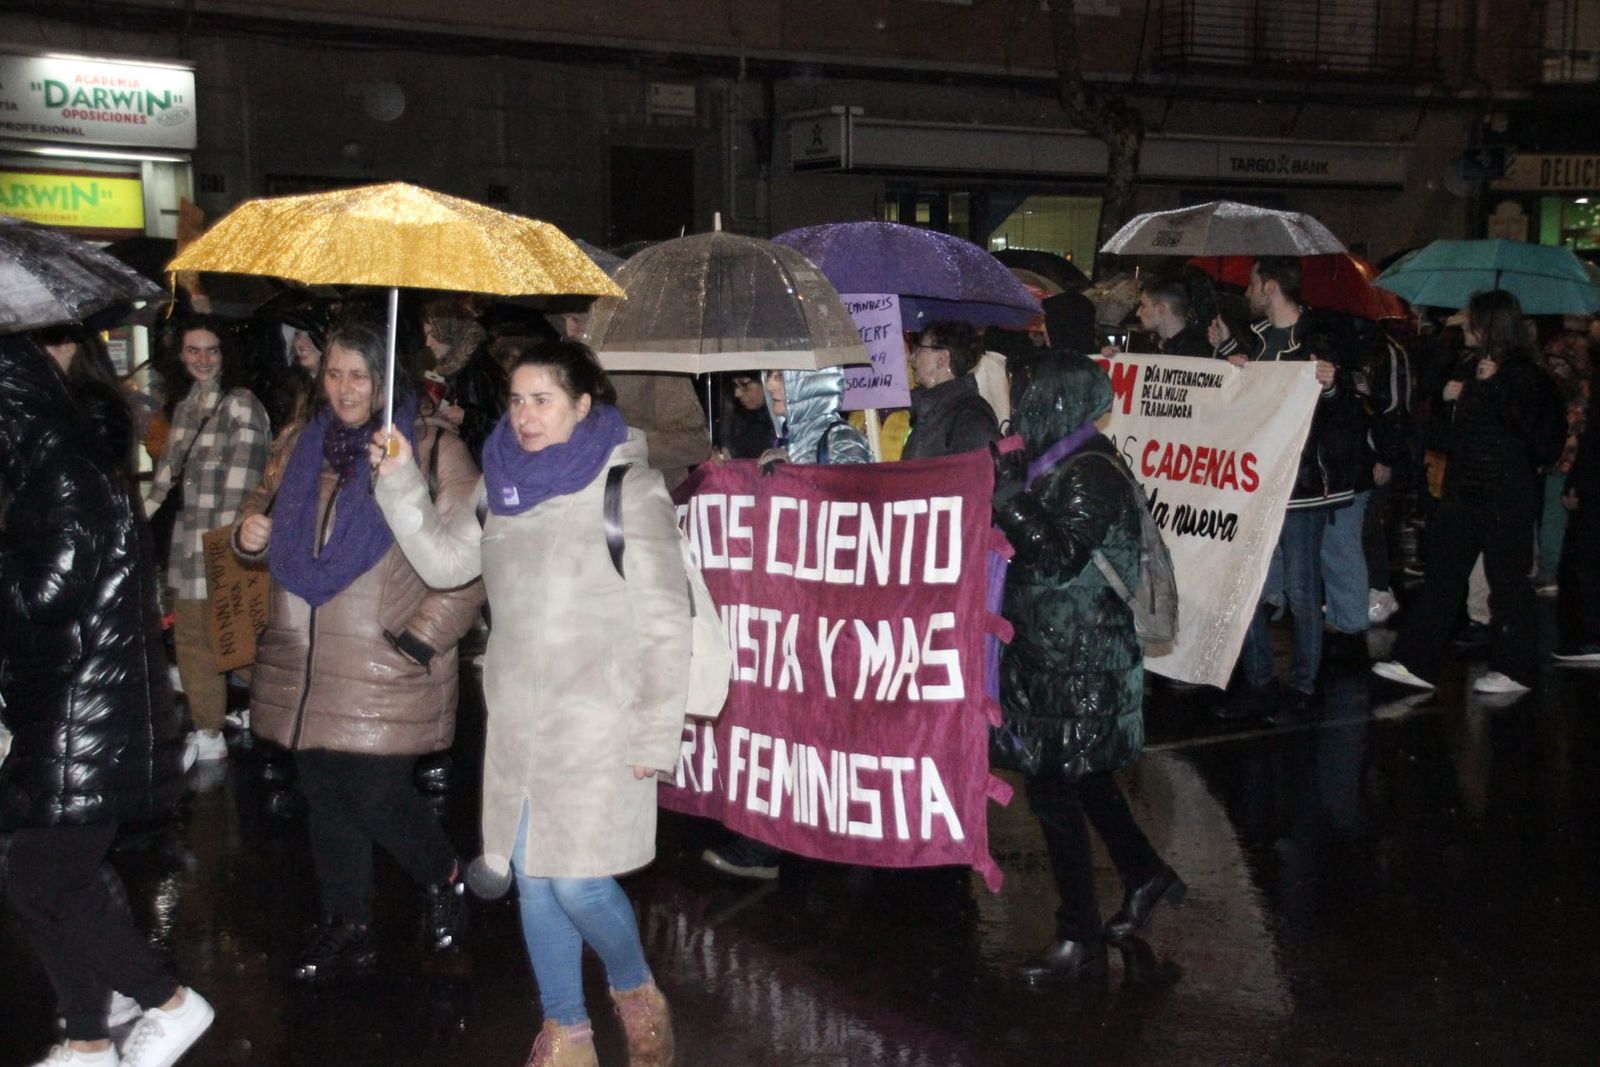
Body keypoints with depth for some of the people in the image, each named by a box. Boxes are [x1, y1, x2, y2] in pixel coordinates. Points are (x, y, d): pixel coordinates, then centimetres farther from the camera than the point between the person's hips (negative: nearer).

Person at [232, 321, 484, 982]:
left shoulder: (432, 451, -8)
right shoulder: (303, 446, 10)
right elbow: (268, 503, 27)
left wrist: (420, 640, -15)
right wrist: (249, 531, 3)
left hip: (386, 672, -6)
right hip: (303, 666, 6)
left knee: (378, 799, -4)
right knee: (325, 798, 12)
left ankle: (442, 878, 28)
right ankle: (347, 930, 29)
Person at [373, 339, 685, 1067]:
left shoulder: (628, 488, -10)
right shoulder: (503, 483, 9)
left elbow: (665, 622, -10)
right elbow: (443, 561, 12)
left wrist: (655, 734, -12)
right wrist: (400, 483, -1)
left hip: (598, 724, -6)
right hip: (517, 723, 6)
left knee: (577, 882, -9)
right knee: (532, 879, 12)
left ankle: (637, 992, 21)